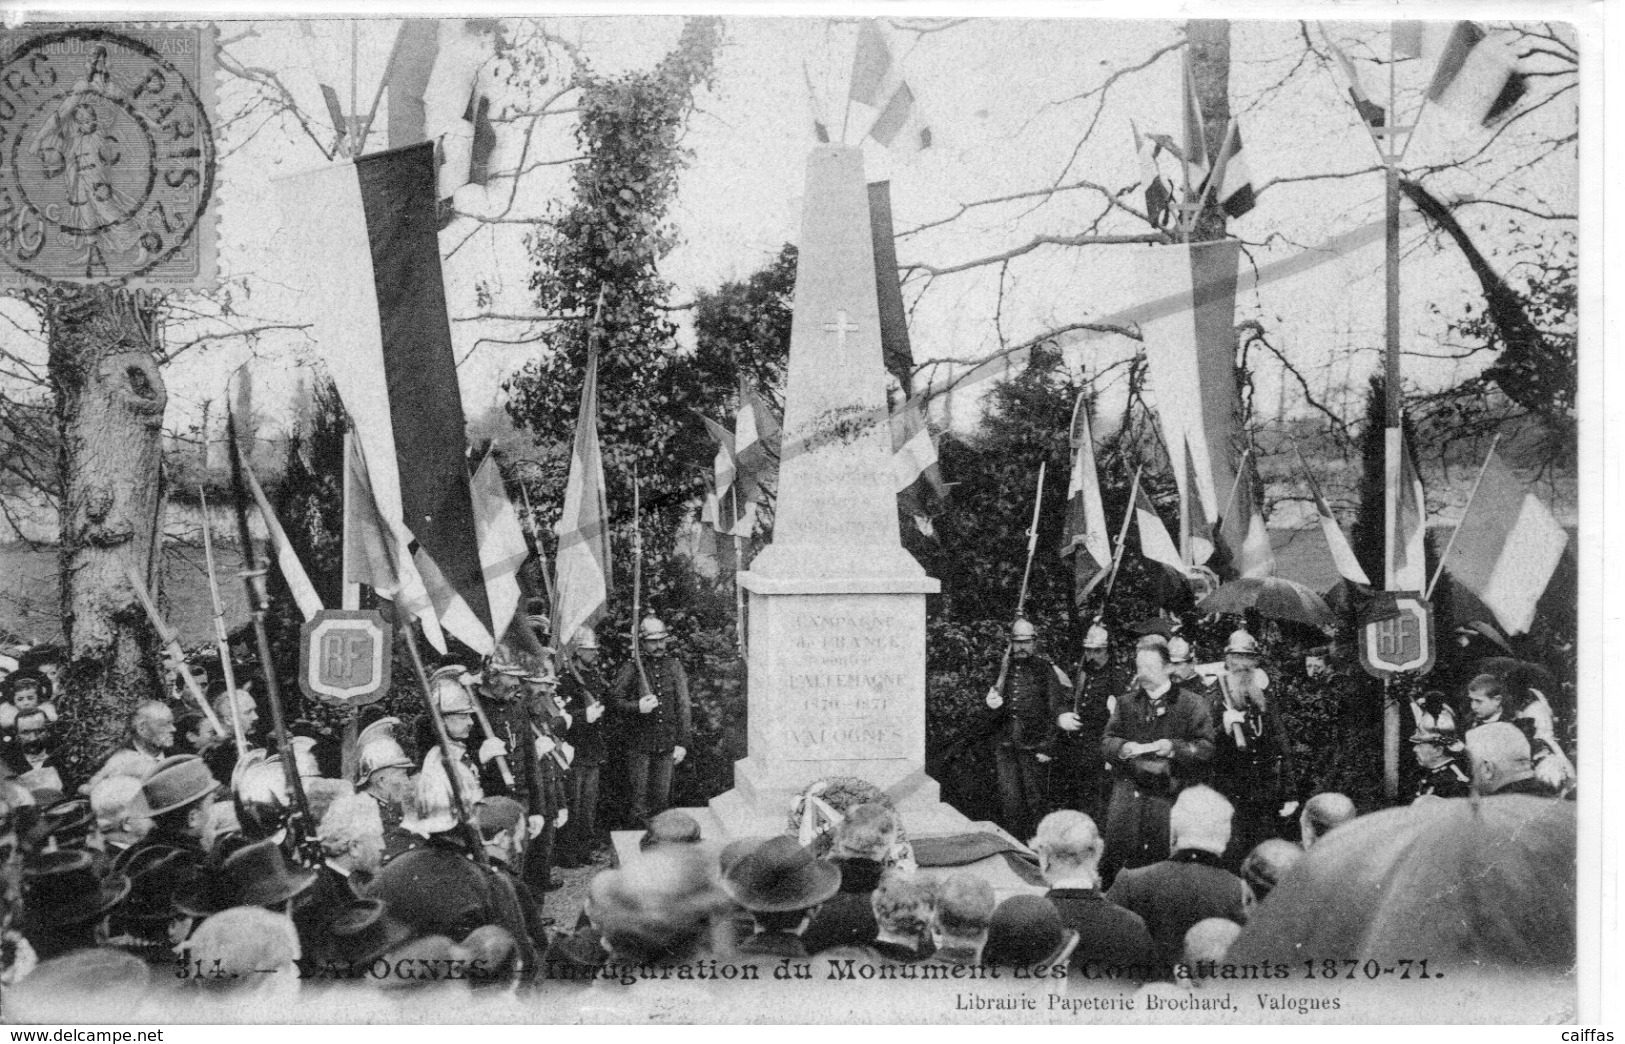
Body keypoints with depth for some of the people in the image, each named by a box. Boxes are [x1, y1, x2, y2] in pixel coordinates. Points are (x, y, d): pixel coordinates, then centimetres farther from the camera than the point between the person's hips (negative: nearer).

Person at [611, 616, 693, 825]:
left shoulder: (675, 667, 6)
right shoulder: (632, 669, -2)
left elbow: (684, 707, 7)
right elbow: (615, 700, -5)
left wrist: (683, 743, 2)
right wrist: (637, 707, -23)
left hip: (667, 745, 2)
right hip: (639, 745, -2)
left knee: (662, 796, 9)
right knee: (640, 795, 1)